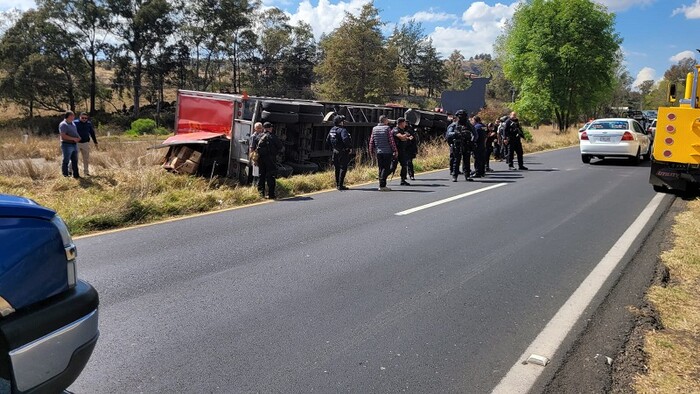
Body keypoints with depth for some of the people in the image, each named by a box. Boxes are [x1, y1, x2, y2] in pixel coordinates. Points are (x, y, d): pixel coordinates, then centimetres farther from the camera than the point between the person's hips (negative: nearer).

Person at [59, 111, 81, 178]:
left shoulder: (73, 124, 14)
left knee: (75, 161, 13)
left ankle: (76, 175, 20)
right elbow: (63, 136, -20)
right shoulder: (63, 124, -12)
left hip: (74, 145, 9)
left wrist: (78, 137, 7)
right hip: (67, 145, -9)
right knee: (66, 161, -1)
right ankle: (65, 175, 5)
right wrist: (73, 138, -21)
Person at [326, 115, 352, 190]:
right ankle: (340, 185, -2)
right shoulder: (342, 130, -17)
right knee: (343, 168, -1)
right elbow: (345, 139, -31)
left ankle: (337, 184, 23)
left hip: (335, 152, 8)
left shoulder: (332, 130, 9)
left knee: (337, 168, 16)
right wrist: (350, 148, -19)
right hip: (343, 152, -8)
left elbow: (327, 140, 16)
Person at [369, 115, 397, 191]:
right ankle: (382, 185, -12)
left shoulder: (374, 129, 8)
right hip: (387, 152, -5)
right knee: (386, 168, -4)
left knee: (381, 168, 12)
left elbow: (371, 141, 9)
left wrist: (371, 151, 18)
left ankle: (382, 185, 13)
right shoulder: (387, 128, -7)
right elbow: (391, 141, -8)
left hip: (378, 152, 5)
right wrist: (395, 150, -2)